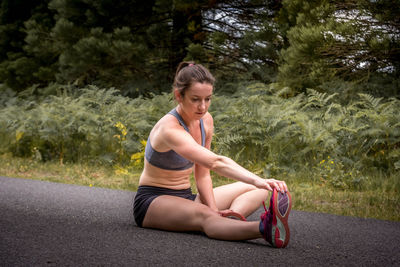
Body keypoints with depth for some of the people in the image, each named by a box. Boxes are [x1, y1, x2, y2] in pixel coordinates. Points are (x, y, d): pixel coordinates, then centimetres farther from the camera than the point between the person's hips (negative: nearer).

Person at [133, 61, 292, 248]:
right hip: (152, 201, -9)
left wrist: (214, 209, -13)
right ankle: (264, 229, -68)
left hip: (185, 198, 9)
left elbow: (202, 174, 3)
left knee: (258, 190, -2)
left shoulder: (205, 121, 0)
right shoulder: (170, 128, -26)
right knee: (203, 215, -41)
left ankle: (232, 216, -35)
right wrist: (256, 180, -52)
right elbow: (216, 162, -41)